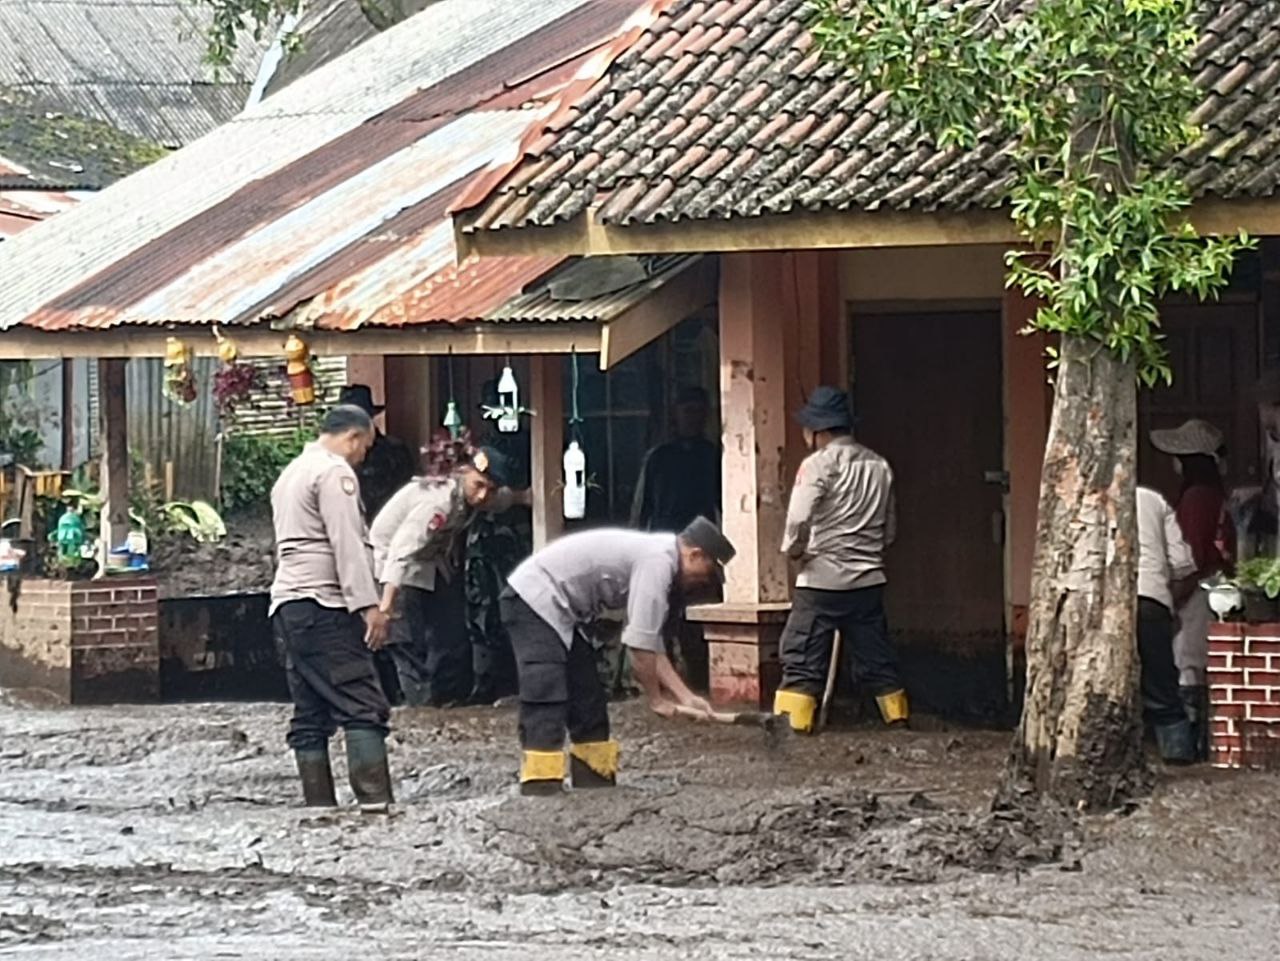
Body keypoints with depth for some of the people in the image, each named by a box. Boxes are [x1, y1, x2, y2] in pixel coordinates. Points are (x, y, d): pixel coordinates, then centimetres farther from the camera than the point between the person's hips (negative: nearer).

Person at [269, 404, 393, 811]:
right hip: (323, 604, -10)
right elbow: (347, 543, -14)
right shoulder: (334, 472, -6)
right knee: (363, 706, -13)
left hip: (286, 603, 10)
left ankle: (318, 804, 4)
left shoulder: (291, 473, 24)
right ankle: (375, 800, -22)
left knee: (310, 716, 7)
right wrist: (368, 605, -18)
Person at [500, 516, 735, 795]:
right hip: (534, 601, -11)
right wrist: (656, 699, -7)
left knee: (588, 703, 13)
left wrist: (686, 696, 10)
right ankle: (540, 795, -24)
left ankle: (595, 785, 16)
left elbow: (651, 646, 15)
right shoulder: (658, 563, -18)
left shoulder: (654, 555, 13)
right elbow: (639, 645, -20)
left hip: (556, 610, 11)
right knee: (546, 707, -18)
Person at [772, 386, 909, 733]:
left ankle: (792, 726, -9)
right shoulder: (879, 466, 10)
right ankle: (899, 720, 17)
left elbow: (799, 519, -19)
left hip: (822, 580, -6)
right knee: (877, 658, 14)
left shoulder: (819, 465, -9)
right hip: (869, 581, 6)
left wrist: (794, 549, -2)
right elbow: (889, 527, 15)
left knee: (802, 660, -4)